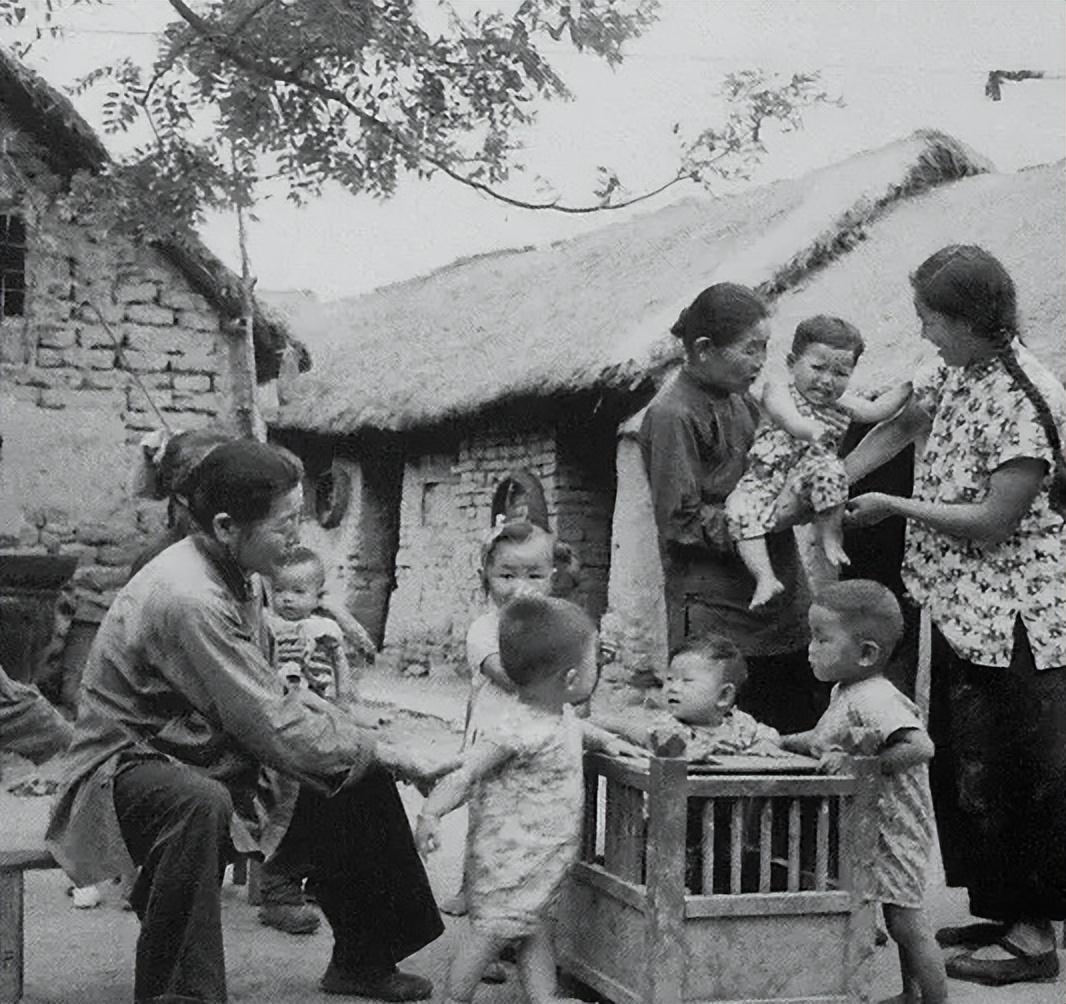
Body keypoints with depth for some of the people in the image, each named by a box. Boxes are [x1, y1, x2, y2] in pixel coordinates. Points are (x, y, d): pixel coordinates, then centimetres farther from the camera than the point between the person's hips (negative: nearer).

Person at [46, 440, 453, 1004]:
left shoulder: (241, 576, 1)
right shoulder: (186, 597, -29)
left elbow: (264, 693, 12)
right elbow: (270, 727, -27)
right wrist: (386, 754, -20)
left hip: (215, 755, 10)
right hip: (129, 763, -10)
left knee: (361, 783, 5)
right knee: (200, 805, -42)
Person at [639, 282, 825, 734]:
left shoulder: (740, 400, 12)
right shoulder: (673, 415, -12)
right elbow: (681, 522, -16)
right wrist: (774, 514, -18)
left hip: (781, 608, 8)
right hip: (717, 616, -8)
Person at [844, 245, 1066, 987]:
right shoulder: (956, 373, 4)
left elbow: (992, 522, -23)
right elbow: (902, 426, 21)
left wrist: (895, 507, -14)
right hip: (962, 606, 9)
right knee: (964, 761, 16)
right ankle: (1002, 912, 29)